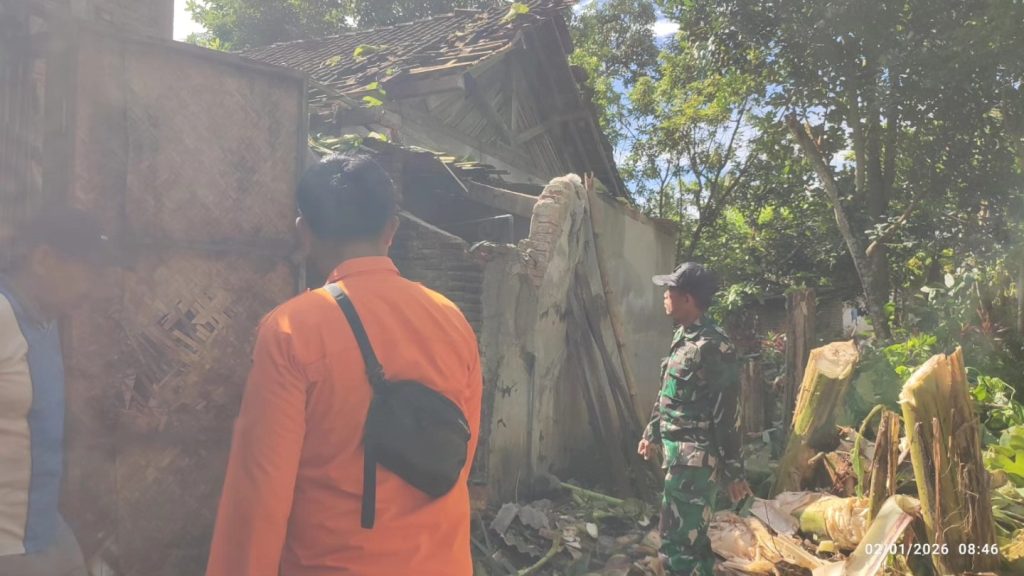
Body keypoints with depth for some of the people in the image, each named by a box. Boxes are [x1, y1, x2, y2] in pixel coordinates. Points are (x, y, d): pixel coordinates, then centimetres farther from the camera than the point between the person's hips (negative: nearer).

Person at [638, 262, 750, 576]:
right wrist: (652, 434, 26)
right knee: (692, 534, 19)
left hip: (696, 458, -9)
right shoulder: (682, 336, 10)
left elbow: (726, 415, -19)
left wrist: (733, 472, -16)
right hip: (677, 452, 9)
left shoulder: (713, 345, -19)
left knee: (677, 543, -6)